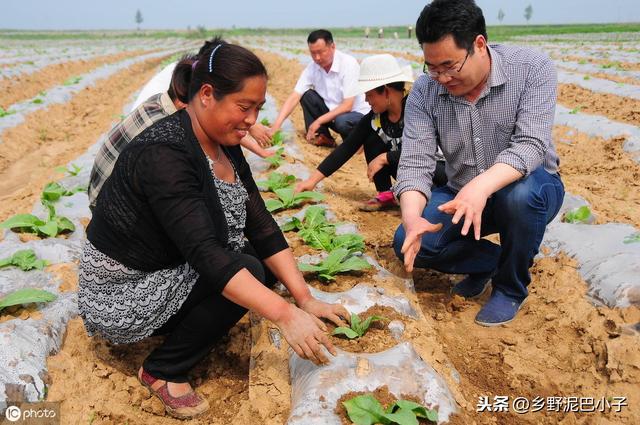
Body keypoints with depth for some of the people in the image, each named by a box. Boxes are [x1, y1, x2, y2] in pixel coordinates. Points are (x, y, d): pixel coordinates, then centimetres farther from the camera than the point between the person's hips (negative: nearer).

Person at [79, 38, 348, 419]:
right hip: (124, 292, -8)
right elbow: (205, 253, -36)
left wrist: (305, 298, -11)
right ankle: (164, 371, -6)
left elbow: (261, 226, -5)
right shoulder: (163, 154, -29)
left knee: (268, 265, -1)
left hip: (173, 273, 8)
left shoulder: (225, 145, -2)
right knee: (247, 272, -24)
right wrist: (284, 314, -39)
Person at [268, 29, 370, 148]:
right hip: (332, 112, 5)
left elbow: (347, 106, -26)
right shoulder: (312, 68, -8)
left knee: (342, 122, -37)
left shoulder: (349, 63, -23)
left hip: (357, 114, -5)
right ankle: (323, 137, -3)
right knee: (306, 95, -13)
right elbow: (294, 97, -14)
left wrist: (318, 121, -28)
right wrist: (276, 125, -27)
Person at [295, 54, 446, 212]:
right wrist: (313, 180, -9)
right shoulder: (375, 117, -8)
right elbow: (347, 147, -6)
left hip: (440, 170, -6)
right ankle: (386, 196, -1)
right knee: (372, 141, -8)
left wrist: (385, 158, -26)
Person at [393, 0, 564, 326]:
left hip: (529, 189, -2)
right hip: (462, 196, 3)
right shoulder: (424, 91, -12)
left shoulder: (533, 68, -19)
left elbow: (531, 144, -30)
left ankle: (511, 288, -9)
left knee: (520, 193, -38)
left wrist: (481, 186, -49)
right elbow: (415, 163, -18)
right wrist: (413, 219, -38)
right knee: (407, 244, -18)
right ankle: (489, 261, 9)